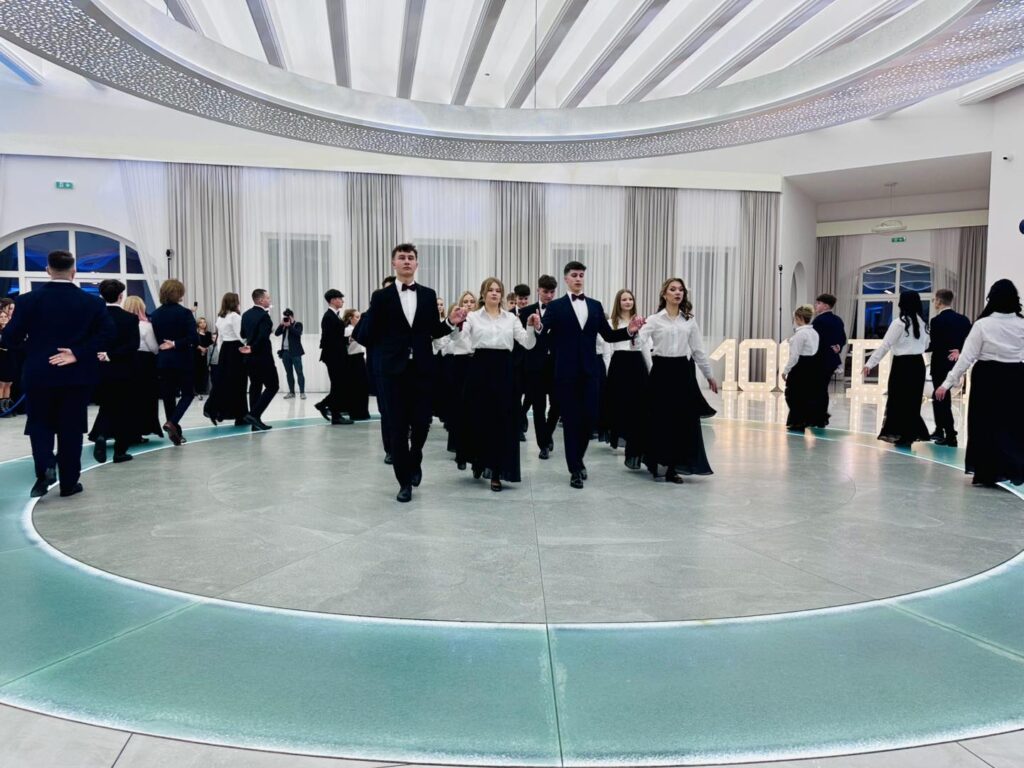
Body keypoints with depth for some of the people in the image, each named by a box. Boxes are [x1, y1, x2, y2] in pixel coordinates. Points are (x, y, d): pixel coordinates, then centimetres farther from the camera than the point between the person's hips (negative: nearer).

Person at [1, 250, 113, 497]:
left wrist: (32, 349, 13)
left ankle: (45, 466, -7)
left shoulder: (28, 300, -4)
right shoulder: (92, 302, -3)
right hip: (77, 375, 0)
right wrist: (78, 353, -10)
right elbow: (107, 334, -13)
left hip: (39, 374, 0)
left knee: (39, 423, 16)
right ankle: (69, 482, 13)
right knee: (71, 427, 9)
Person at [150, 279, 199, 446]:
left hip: (163, 361, 4)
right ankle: (172, 422, -12)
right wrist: (175, 344, -11)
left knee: (169, 395, 11)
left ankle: (176, 433, 15)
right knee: (188, 393, 9)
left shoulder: (155, 315, 4)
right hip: (183, 360, -4)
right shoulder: (184, 313, -10)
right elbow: (194, 338, -19)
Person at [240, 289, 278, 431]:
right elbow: (263, 337, -24)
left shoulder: (246, 314, 9)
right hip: (262, 356, -8)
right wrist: (253, 348, -12)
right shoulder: (264, 315, -15)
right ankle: (254, 414, -11)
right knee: (273, 386, 0)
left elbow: (243, 334, 16)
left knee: (255, 386, 12)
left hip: (250, 356, 8)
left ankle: (255, 422, 12)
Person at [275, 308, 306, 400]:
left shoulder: (298, 324, 1)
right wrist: (281, 324, -6)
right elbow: (276, 333, 3)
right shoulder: (283, 326, 14)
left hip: (295, 352, -5)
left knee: (299, 372, -6)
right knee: (289, 373, 8)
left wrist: (289, 325, -16)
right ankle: (291, 392, 14)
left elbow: (298, 333, -17)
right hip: (285, 352, 5)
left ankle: (302, 392, -7)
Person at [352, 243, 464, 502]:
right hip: (392, 370, -2)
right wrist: (357, 333, -14)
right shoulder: (381, 297, 1)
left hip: (421, 368, 2)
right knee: (397, 427, 2)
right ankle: (404, 481, 15)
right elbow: (370, 335, 1)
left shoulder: (428, 295, 8)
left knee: (421, 423, 2)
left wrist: (451, 323, -4)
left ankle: (414, 461, 34)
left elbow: (433, 331, 9)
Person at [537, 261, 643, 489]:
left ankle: (578, 458, 27)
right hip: (567, 371, -3)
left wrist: (629, 330, -4)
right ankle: (575, 469, 10)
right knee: (571, 420, 1)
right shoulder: (556, 306, 0)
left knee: (590, 417, 2)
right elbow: (544, 333, -9)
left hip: (590, 370, 3)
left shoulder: (595, 306, 12)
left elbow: (608, 335, 11)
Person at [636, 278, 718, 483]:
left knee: (682, 420, 3)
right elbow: (639, 342, -14)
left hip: (683, 371, 3)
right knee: (659, 418, 1)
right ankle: (657, 464, 16)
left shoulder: (689, 321, 8)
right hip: (661, 370, -3)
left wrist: (709, 375, 13)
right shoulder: (654, 320, -1)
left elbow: (698, 350, 12)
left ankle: (673, 467, 12)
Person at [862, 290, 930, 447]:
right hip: (918, 363, 6)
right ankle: (911, 434, 16)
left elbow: (885, 345, -13)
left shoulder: (899, 322, -13)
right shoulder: (922, 322, 6)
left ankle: (901, 434, 6)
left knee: (898, 400, 3)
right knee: (913, 400, 12)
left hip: (903, 364, -6)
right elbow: (926, 345, 18)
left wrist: (870, 363, -9)